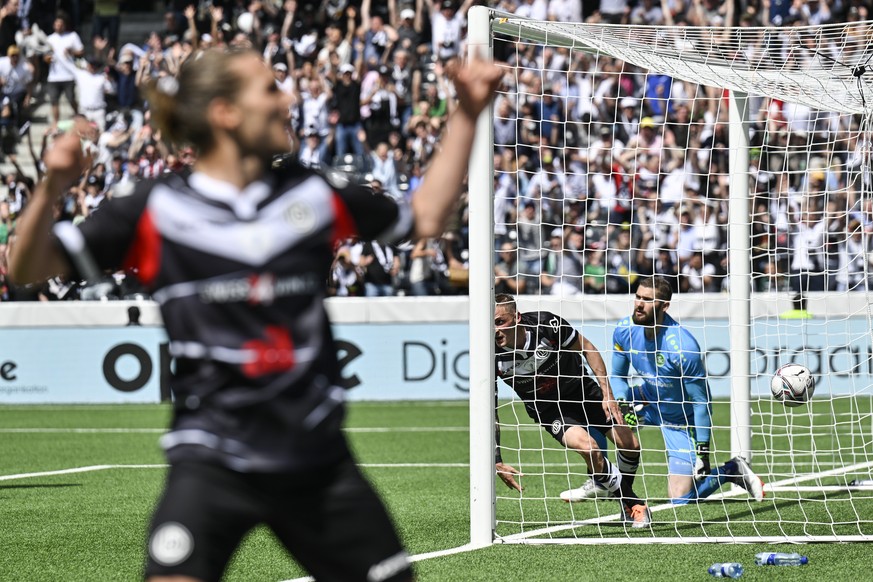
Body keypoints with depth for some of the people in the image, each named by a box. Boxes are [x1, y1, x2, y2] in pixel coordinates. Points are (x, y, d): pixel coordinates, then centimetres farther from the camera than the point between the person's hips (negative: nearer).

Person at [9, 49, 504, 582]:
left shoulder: (312, 195, 6)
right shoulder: (158, 211, -4)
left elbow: (425, 217, 20)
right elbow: (30, 269, -5)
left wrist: (468, 115, 15)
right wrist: (52, 188, -23)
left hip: (319, 457, 4)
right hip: (213, 457, -4)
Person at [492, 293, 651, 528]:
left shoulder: (546, 323, -27)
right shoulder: (493, 358, -25)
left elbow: (587, 349, -10)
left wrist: (607, 393, -13)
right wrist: (497, 462, -22)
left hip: (583, 391, 1)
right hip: (548, 409, -1)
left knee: (629, 444, -6)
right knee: (588, 446, -27)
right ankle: (630, 503, -3)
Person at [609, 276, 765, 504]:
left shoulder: (682, 347, -33)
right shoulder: (624, 330, -17)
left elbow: (701, 401, -24)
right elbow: (617, 376, -1)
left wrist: (703, 450, -22)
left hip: (682, 420, -6)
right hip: (650, 402, 6)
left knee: (680, 498, -10)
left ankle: (732, 470, 15)